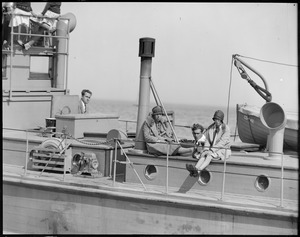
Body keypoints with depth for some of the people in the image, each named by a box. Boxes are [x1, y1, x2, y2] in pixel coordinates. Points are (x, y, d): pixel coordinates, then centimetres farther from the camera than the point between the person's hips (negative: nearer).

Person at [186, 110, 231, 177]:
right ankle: (195, 169, -50)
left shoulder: (226, 129, -11)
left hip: (223, 150, -6)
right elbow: (207, 140, 9)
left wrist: (211, 150, -24)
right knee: (203, 154, -25)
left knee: (209, 155, -33)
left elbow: (222, 142, -18)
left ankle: (198, 170, -54)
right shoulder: (210, 128, 8)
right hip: (212, 149, 6)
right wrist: (206, 150, -9)